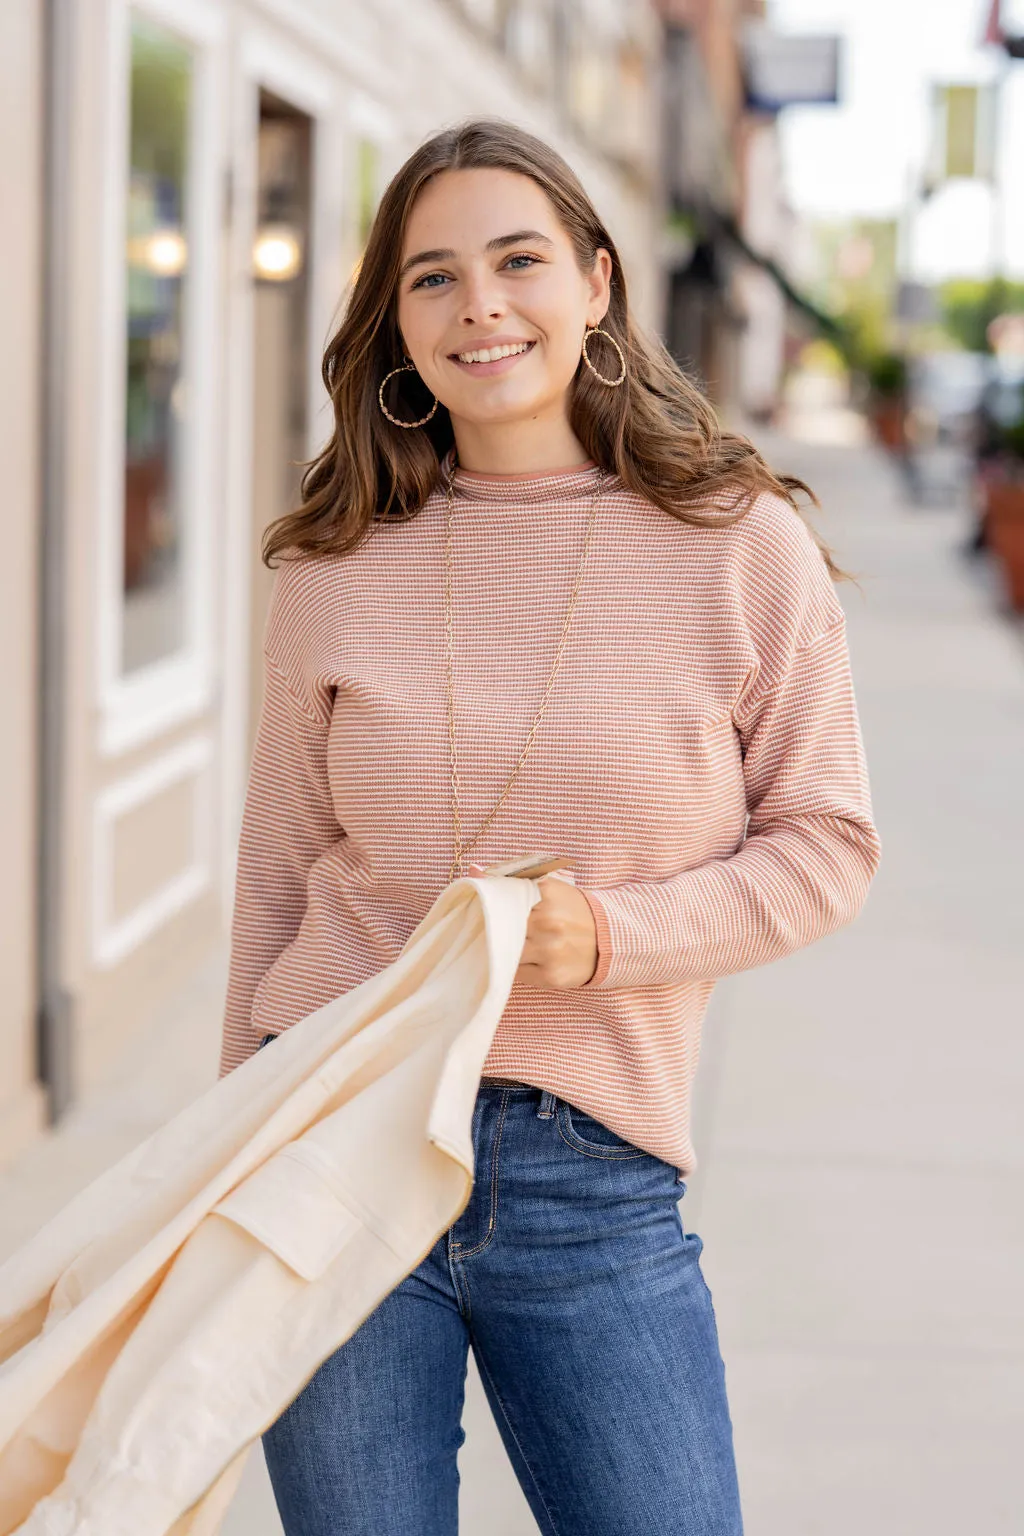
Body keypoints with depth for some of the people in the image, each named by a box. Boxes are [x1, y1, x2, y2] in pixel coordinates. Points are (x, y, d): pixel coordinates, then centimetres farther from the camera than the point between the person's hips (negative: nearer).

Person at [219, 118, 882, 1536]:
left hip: (595, 1183, -1)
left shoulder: (745, 551, -2)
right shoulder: (334, 570, 3)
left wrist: (612, 933, -15)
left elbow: (826, 843, 2)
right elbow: (277, 880, 9)